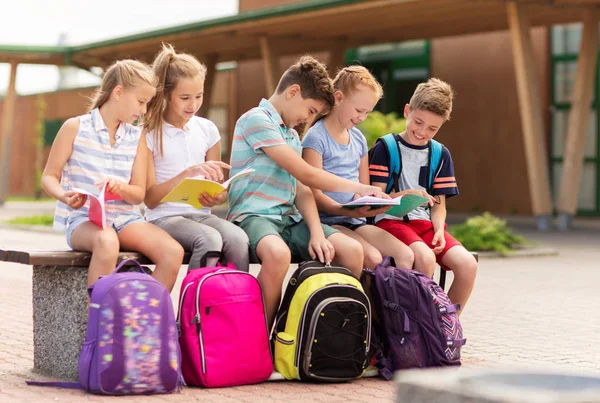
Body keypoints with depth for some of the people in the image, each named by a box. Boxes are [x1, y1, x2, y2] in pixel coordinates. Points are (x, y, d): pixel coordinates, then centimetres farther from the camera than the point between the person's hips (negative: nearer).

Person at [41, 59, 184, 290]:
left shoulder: (137, 138, 12)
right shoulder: (75, 127, 3)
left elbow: (139, 194, 9)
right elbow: (49, 177, 4)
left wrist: (121, 187, -15)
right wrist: (64, 196, -19)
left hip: (125, 218, 4)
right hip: (83, 219, -4)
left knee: (173, 252, -23)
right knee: (106, 242, -41)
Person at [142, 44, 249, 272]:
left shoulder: (207, 130, 12)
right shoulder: (149, 134, -1)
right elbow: (150, 198, -5)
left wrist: (217, 198, -8)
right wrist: (188, 173, -18)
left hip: (201, 214, 4)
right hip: (164, 217, -4)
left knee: (237, 238, -29)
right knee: (209, 239, -35)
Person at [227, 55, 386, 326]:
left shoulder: (292, 135, 23)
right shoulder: (256, 119, -6)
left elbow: (302, 190, 10)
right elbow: (306, 174, -10)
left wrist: (317, 231, -10)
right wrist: (359, 188, -1)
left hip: (288, 218, 8)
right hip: (252, 216, -8)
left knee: (353, 250, -15)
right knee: (278, 253, -41)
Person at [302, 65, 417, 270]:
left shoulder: (359, 139, 16)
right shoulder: (316, 137, -7)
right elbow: (314, 194, -13)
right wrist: (350, 212, -28)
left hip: (356, 222, 7)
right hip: (327, 220, -7)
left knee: (405, 255, -14)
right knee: (372, 258, -29)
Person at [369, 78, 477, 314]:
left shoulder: (440, 155, 14)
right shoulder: (385, 148, 2)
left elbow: (439, 204, 13)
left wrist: (439, 230, -8)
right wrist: (405, 195, -24)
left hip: (425, 223, 5)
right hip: (391, 220, -4)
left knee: (467, 265, -21)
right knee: (425, 258, -35)